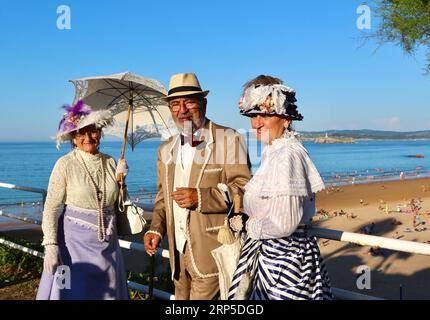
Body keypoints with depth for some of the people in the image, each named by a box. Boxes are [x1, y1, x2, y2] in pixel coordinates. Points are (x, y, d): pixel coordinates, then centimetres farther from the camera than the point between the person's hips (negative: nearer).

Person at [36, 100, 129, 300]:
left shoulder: (109, 162, 4)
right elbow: (51, 208, -11)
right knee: (72, 292, 4)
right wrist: (50, 245, -18)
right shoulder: (65, 164, -10)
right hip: (75, 239, -4)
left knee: (107, 291, 13)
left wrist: (120, 178, -2)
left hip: (107, 241, 5)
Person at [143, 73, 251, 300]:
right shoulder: (166, 149, 16)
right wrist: (156, 228, 5)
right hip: (178, 250, 6)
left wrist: (201, 197, -23)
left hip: (213, 249, -6)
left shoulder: (228, 139, -4)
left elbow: (244, 188, -12)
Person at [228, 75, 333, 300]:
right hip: (269, 251, 9)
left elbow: (283, 224, -26)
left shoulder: (286, 155, -21)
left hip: (282, 256, -9)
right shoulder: (274, 151, 9)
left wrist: (251, 225, -10)